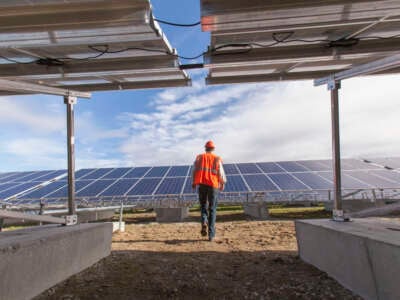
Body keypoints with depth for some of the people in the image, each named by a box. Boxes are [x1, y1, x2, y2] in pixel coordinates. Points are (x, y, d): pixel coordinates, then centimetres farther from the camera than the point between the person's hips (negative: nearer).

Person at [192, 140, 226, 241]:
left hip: (202, 185, 1)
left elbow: (194, 171, 6)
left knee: (203, 206, 16)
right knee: (212, 209, 5)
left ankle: (204, 222, -13)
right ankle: (211, 235, 3)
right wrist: (223, 183, 16)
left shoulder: (199, 157, 8)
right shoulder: (217, 159, 3)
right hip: (213, 185, -1)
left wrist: (193, 183, 16)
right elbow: (221, 173, 2)